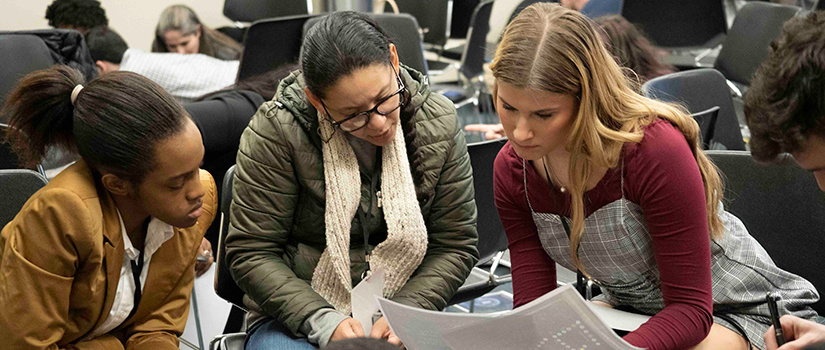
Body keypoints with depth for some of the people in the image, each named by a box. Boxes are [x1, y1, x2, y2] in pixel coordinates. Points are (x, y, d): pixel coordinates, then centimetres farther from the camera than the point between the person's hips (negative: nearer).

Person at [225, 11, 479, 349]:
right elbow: (251, 252, -9)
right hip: (297, 317, -1)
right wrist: (324, 322, -20)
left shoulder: (439, 122, -5)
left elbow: (455, 245, 1)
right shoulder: (275, 131, -14)